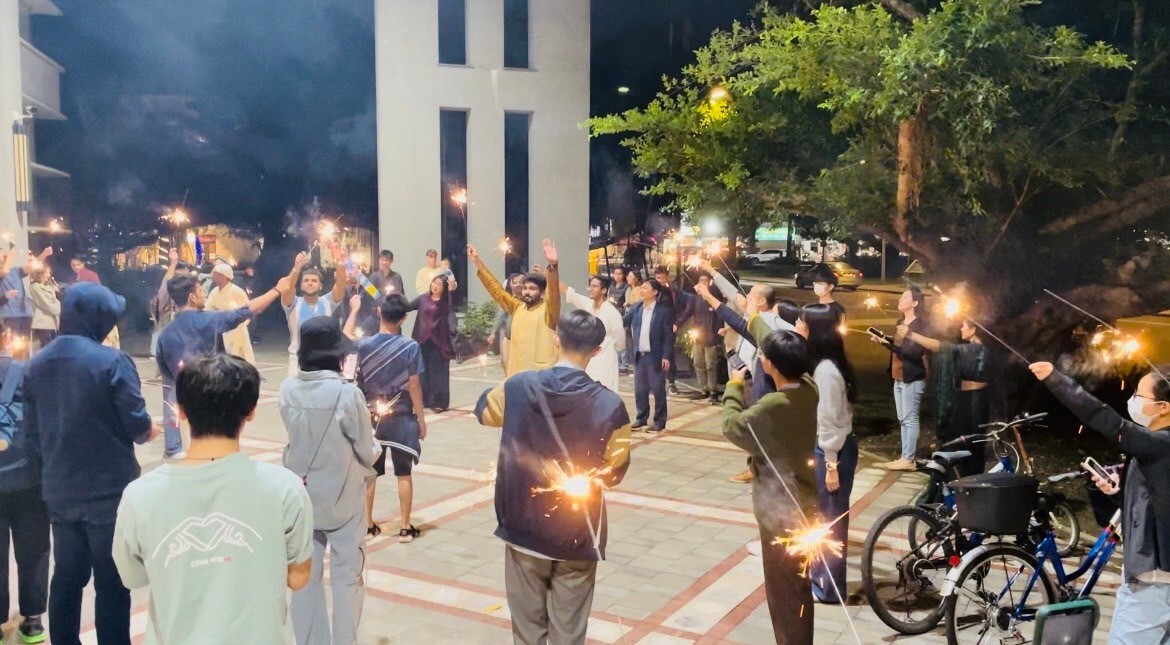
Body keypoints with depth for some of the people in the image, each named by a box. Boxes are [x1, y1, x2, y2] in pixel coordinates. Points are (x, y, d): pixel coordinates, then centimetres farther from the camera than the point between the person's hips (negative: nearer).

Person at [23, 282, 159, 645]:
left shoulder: (36, 365, 4)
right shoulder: (111, 362, -17)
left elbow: (31, 434, 9)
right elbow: (137, 425, -14)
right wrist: (148, 431, 9)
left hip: (59, 492, 6)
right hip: (108, 491, -6)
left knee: (66, 577, 17)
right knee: (112, 582, 5)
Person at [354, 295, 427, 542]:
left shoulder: (364, 345, -6)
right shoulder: (410, 346, -12)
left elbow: (359, 383, 0)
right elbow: (414, 386, -11)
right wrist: (421, 418, -1)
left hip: (371, 417, 2)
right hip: (401, 417, -2)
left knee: (368, 473, 12)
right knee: (403, 474, 6)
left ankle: (368, 524, 19)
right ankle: (405, 527, 11)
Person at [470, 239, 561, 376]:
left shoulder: (548, 310, -4)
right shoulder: (517, 307, 13)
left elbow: (554, 292, -22)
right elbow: (496, 289, 16)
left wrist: (552, 265, -41)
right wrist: (478, 262, 12)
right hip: (515, 374, 7)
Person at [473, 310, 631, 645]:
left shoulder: (518, 387, -11)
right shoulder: (609, 404, -16)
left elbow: (483, 411, 12)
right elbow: (614, 472, -5)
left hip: (524, 526, 2)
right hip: (577, 534, -2)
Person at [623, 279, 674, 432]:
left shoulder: (664, 310, -8)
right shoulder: (636, 308, 7)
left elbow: (669, 336, -9)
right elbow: (622, 322, 6)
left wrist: (666, 356, -14)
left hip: (655, 356, -5)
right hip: (639, 355, 5)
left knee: (658, 390, 2)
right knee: (640, 390, 12)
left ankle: (659, 422, 11)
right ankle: (641, 419, 24)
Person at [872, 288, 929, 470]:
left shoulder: (921, 325, -15)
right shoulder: (901, 322, 12)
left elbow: (914, 352, -23)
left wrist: (888, 344, -26)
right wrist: (884, 340, 4)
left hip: (912, 378, -9)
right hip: (899, 377, 9)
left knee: (910, 419, -4)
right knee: (903, 420, 12)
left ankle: (908, 459, 0)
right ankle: (905, 457, 18)